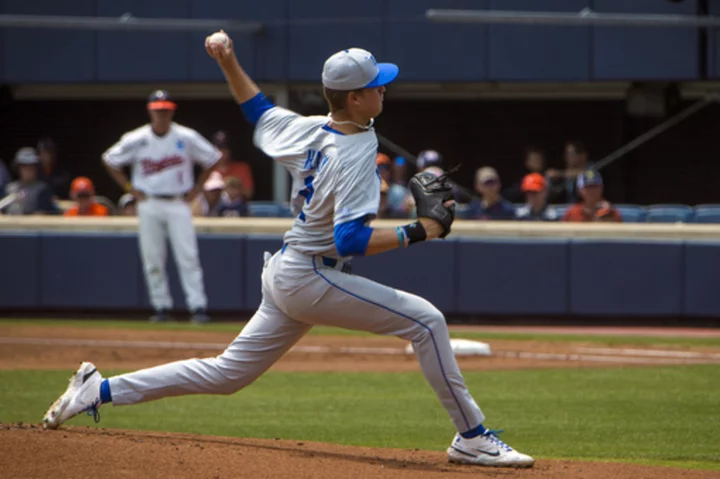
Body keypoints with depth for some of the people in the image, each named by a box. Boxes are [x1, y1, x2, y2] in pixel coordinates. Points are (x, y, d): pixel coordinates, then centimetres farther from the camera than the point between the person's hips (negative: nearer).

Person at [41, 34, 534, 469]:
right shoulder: (355, 154, -20)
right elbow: (350, 240, -27)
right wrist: (417, 233, -25)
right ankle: (472, 436, -6)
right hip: (312, 279, -9)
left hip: (283, 274, 9)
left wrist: (229, 64, 29)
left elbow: (260, 111, 23)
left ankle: (101, 389, 14)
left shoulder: (308, 130, 5)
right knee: (425, 320, -8)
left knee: (227, 373, 14)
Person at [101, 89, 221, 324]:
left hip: (178, 204, -1)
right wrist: (130, 188, 4)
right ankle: (162, 307, 10)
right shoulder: (136, 140, -2)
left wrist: (196, 189, 4)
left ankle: (198, 307, -10)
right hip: (149, 205, 1)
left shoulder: (187, 138, -3)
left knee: (188, 257, -8)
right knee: (152, 259, 1)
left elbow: (212, 159, 9)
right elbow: (110, 160, 10)